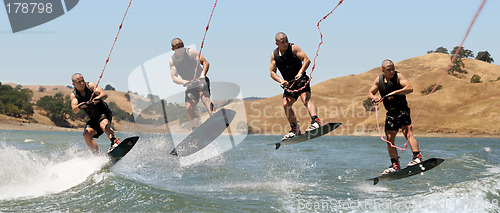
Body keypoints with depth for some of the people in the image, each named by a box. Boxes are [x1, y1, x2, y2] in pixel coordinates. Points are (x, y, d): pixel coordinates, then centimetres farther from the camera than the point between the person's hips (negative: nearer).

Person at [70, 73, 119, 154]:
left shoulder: (90, 85, -9)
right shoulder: (74, 95, -2)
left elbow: (105, 95, -20)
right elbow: (74, 110, -17)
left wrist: (98, 98, -43)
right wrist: (80, 106, -40)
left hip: (104, 112, -4)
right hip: (93, 118, 4)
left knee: (103, 125, -34)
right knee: (86, 134, -18)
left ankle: (115, 142, -47)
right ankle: (97, 154, -16)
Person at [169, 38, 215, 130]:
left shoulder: (190, 52, -7)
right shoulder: (172, 61, 1)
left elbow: (205, 63, -12)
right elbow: (174, 78, -6)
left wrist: (202, 75, -30)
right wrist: (185, 82, -26)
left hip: (202, 81, -4)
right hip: (190, 85, 4)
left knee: (204, 96, -33)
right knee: (189, 107, -11)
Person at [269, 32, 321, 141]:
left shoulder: (293, 48, -6)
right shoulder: (274, 55, 5)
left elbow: (307, 60, -13)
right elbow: (272, 72, 5)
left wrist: (300, 72, -27)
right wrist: (281, 80, -13)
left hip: (301, 80, -5)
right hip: (289, 83, 5)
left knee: (306, 99, -27)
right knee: (286, 104, -6)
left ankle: (316, 121, -44)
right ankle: (295, 129, 6)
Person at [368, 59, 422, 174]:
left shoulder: (398, 76, -9)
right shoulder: (378, 80, 6)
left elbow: (410, 88, -20)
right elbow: (370, 93, 13)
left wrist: (395, 93, -29)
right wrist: (374, 98, -10)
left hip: (402, 110, -5)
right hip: (390, 113, 6)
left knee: (407, 132, -23)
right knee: (389, 139, 3)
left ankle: (417, 157, -32)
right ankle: (395, 165, 10)